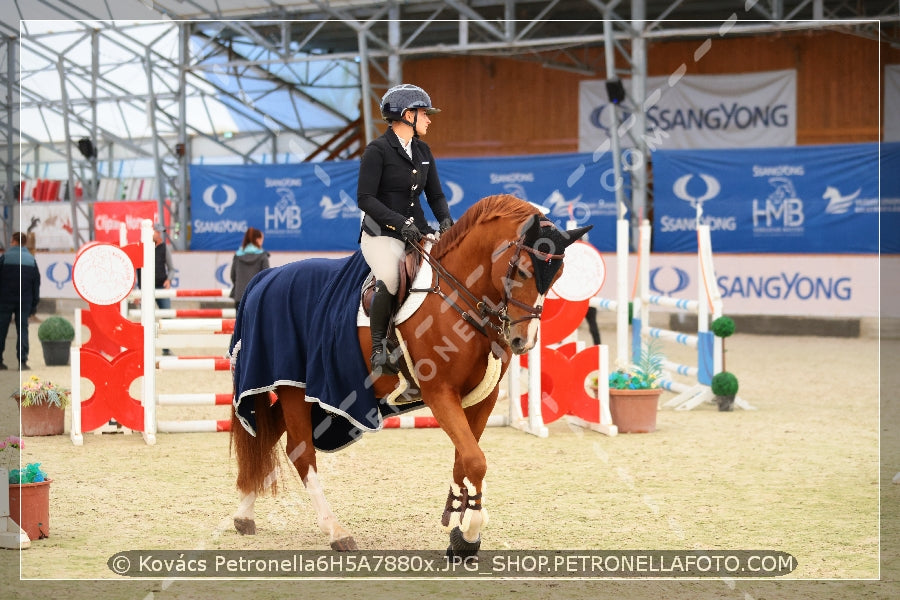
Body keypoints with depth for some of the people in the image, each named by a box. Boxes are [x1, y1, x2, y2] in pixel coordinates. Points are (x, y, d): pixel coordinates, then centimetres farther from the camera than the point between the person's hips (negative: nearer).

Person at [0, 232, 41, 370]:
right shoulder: (31, 259, 7)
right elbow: (37, 283, 9)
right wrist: (34, 305, 13)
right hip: (25, 301, 2)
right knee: (22, 330, 3)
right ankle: (22, 361, -7)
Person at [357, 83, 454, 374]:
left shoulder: (423, 152, 15)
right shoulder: (377, 150, -7)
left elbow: (435, 195, 19)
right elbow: (365, 198, -13)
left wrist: (445, 219, -3)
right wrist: (400, 222, -22)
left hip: (418, 232, 7)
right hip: (381, 233, -7)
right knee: (390, 281, -33)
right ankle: (378, 350, -16)